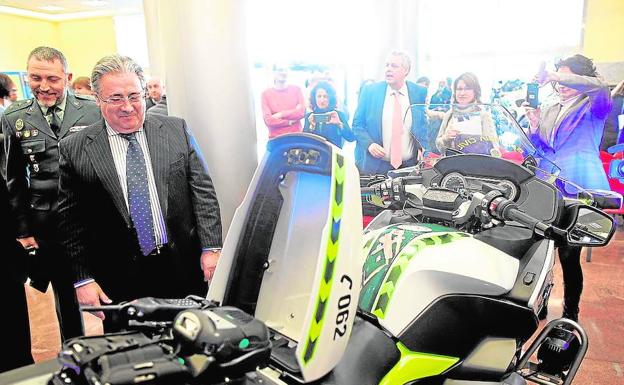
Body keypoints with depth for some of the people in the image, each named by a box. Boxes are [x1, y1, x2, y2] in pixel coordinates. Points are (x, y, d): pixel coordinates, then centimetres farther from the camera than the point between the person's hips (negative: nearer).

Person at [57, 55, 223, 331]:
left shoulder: (176, 130, 2)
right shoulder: (75, 150, -1)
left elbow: (202, 189, 1)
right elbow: (70, 222, 1)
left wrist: (211, 247, -5)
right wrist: (82, 279, -3)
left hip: (185, 267, 1)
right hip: (121, 280, -1)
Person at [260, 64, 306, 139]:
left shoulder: (296, 89, 6)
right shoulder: (266, 94, -1)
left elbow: (301, 112, -6)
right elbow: (268, 120, -9)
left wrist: (281, 114, -12)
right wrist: (290, 121, -10)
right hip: (276, 139, -1)